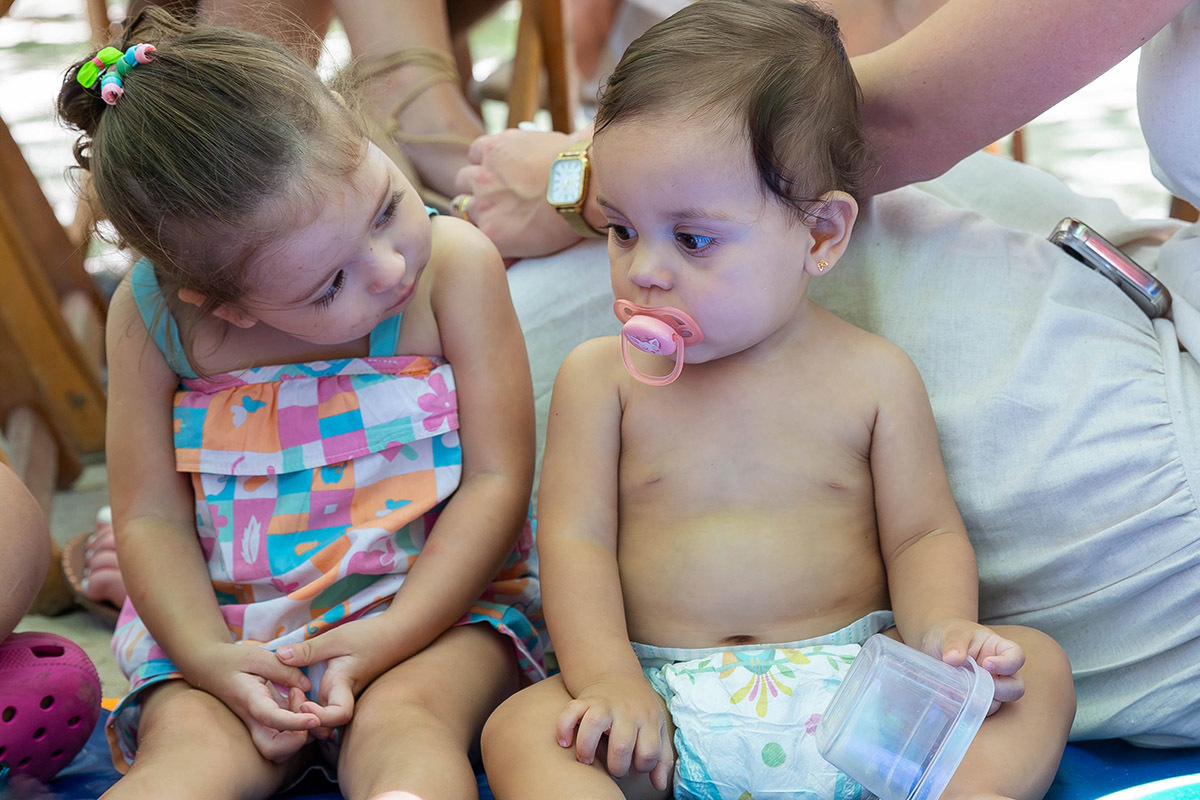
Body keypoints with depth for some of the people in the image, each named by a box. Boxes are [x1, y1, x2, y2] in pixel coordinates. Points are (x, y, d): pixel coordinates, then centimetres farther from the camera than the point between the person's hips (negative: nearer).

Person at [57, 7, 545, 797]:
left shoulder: (455, 264, -12)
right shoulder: (153, 315, -6)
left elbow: (497, 480, -11)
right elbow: (151, 515, -2)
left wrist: (387, 640, -19)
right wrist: (210, 659, -18)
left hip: (434, 602, -1)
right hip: (224, 626, 2)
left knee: (404, 722, -32)